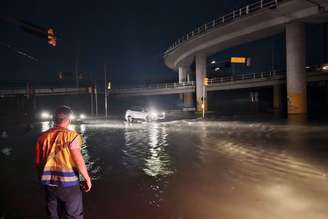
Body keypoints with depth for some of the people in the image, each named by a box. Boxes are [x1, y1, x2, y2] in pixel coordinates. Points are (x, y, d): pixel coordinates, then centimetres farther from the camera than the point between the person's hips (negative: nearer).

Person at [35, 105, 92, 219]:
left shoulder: (42, 136, 0)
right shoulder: (72, 136, -15)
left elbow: (38, 162, 6)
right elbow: (79, 161, -17)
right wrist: (87, 179, -6)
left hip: (49, 183, 5)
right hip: (68, 184, -5)